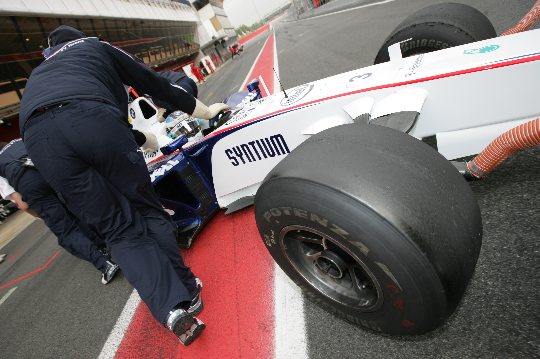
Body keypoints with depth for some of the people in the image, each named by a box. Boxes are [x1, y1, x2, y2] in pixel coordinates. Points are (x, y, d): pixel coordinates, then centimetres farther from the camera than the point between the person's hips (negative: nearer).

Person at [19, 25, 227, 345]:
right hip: (92, 117, -3)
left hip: (37, 136, 3)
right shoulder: (97, 46, 34)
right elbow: (154, 83, 31)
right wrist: (205, 111, 39)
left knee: (119, 230, 5)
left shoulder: (38, 73, 43)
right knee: (148, 209, 11)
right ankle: (187, 292, 11)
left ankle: (172, 308, -7)